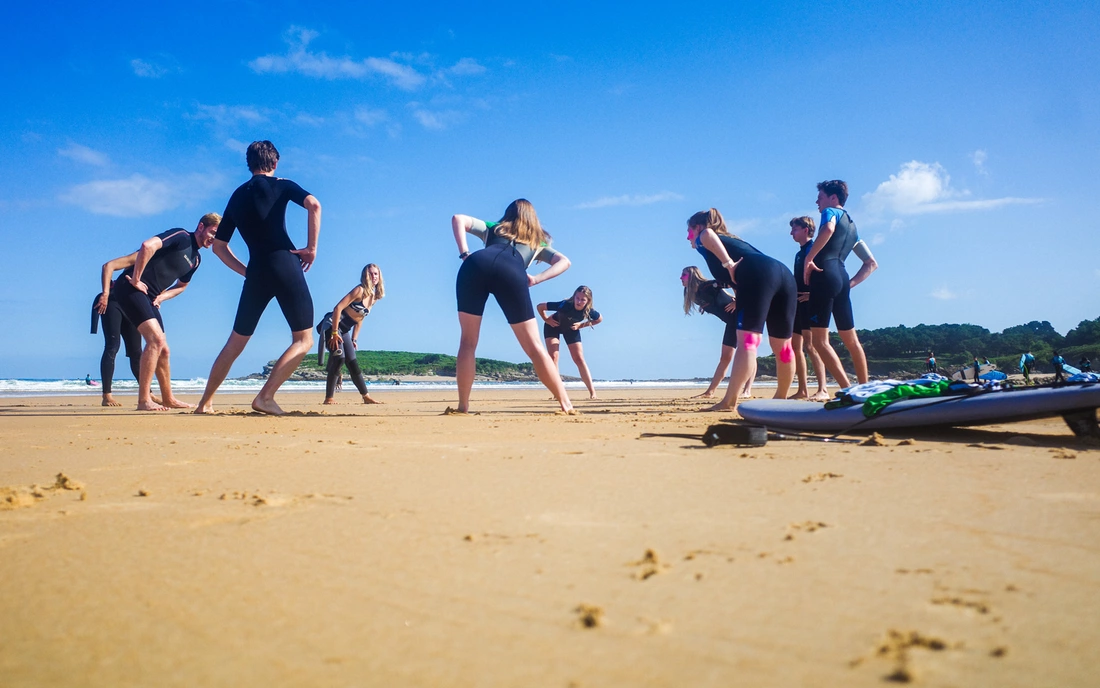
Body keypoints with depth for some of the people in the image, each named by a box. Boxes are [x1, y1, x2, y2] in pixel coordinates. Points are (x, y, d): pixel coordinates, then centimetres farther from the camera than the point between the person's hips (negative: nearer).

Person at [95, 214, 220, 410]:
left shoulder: (196, 259, 15)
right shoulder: (181, 236, -11)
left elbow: (181, 285, 29)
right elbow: (148, 246, -27)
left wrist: (162, 296, 10)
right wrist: (135, 280, -22)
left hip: (148, 298, 9)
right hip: (131, 290, -9)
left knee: (163, 349, 11)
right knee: (156, 339, -21)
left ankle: (168, 399, 24)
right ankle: (144, 400, -19)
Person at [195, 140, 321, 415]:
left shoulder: (236, 197, 19)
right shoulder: (280, 185, 5)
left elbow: (218, 245, 21)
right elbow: (313, 205, -14)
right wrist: (312, 247, -8)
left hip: (256, 272, 5)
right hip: (286, 265, -5)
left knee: (236, 341, 18)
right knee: (304, 339, 2)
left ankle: (206, 402, 22)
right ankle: (266, 397, -12)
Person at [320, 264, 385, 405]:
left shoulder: (374, 297, 9)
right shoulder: (360, 290, -15)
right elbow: (338, 308, -21)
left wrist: (354, 339, 15)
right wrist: (334, 332, -23)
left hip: (344, 331, 8)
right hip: (332, 325, -8)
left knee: (353, 363, 8)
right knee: (339, 358, -21)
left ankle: (366, 396, 13)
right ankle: (329, 398, -16)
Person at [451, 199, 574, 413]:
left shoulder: (493, 228, 41)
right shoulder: (538, 242, 40)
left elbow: (458, 219, 29)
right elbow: (564, 261, 25)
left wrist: (464, 254, 18)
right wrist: (535, 279, 12)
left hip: (477, 263, 1)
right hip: (511, 271, -1)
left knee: (468, 342, 11)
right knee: (534, 346, 4)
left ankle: (463, 406, 4)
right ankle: (566, 404, 2)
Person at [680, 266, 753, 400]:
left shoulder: (708, 286, -19)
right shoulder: (695, 295, 5)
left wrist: (736, 301, -25)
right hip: (732, 321, 9)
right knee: (725, 357, 9)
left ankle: (748, 391, -16)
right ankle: (709, 392, 10)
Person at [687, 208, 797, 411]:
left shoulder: (703, 239, 17)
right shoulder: (731, 240, 39)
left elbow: (709, 234, -8)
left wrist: (728, 264, -9)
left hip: (759, 275, -8)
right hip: (784, 274, 8)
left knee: (747, 339, -16)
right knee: (782, 345, 16)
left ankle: (730, 401, -23)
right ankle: (781, 398, 29)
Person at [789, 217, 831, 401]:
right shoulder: (799, 254, 21)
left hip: (810, 302, -9)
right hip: (797, 303, 10)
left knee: (811, 344, -17)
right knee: (795, 345, 8)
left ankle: (823, 390, -18)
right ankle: (802, 390, 13)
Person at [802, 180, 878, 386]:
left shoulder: (831, 212, 5)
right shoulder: (852, 226, 29)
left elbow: (828, 229, -23)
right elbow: (871, 264, 26)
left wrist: (808, 258, -17)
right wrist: (850, 284, 17)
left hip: (824, 275, -8)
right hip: (841, 277, 9)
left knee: (820, 341, -9)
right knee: (851, 340, 15)